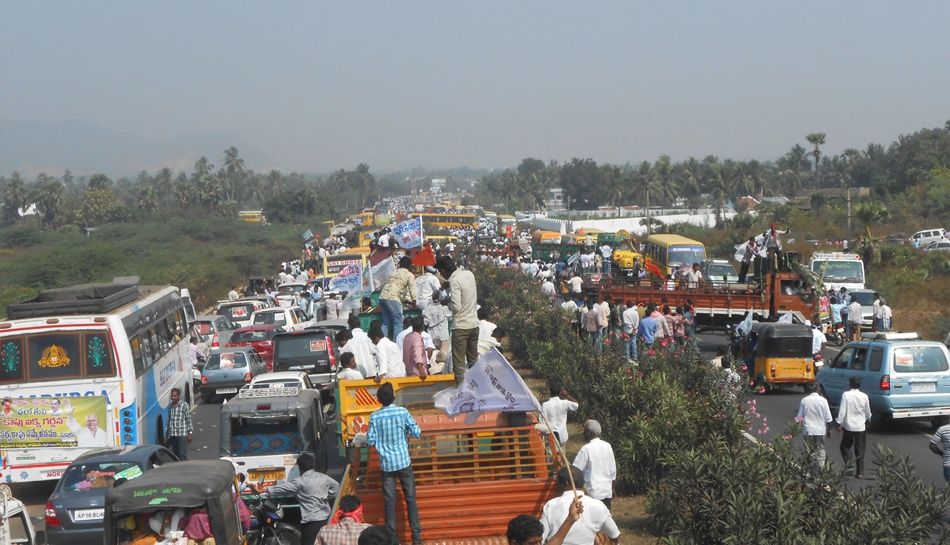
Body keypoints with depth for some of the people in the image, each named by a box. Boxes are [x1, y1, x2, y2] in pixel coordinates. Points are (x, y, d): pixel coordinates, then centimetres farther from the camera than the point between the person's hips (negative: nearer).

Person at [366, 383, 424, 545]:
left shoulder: (374, 417, -5)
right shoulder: (403, 412, -7)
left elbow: (371, 441, -3)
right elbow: (417, 433, -4)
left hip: (386, 464, 1)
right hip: (404, 461, -1)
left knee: (390, 501, 6)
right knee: (410, 499, 5)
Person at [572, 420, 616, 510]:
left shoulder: (586, 449, -14)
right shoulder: (607, 446, 3)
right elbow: (613, 470, 9)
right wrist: (612, 488, 20)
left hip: (593, 492, -6)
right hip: (607, 490, 6)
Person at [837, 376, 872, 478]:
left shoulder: (846, 395, -10)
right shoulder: (864, 396, -2)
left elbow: (842, 411, -13)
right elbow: (868, 412, 9)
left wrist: (839, 424, -7)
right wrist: (867, 420, 30)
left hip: (848, 426, -2)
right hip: (860, 427, 2)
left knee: (845, 446, 15)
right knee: (860, 449, 8)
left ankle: (848, 462, -8)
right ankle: (860, 472, 7)